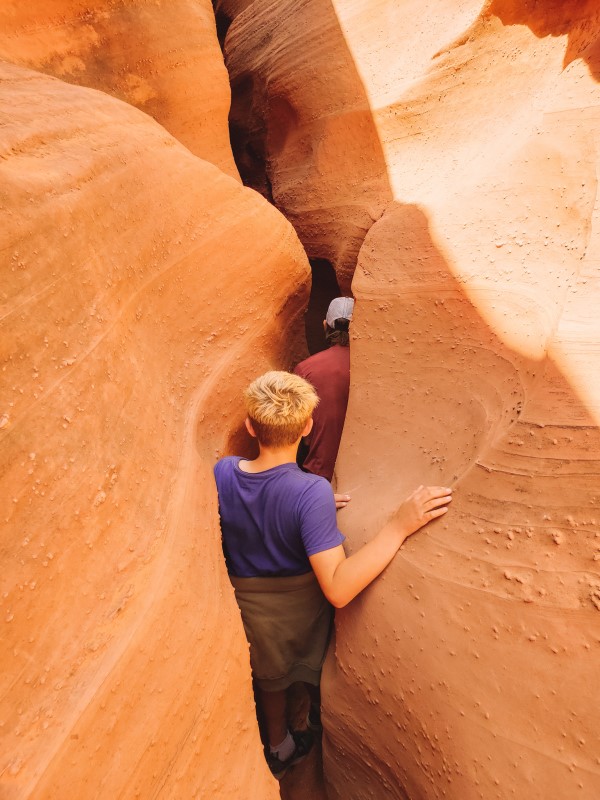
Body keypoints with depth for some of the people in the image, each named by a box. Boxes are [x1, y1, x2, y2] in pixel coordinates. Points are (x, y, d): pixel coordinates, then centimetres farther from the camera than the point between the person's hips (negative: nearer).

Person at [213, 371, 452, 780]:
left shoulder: (222, 473, -20)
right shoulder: (312, 492, -36)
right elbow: (338, 589, -39)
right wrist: (399, 526, -40)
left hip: (250, 607, 4)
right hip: (302, 610, -3)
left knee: (269, 674, 32)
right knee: (321, 678, 30)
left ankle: (280, 748, 58)